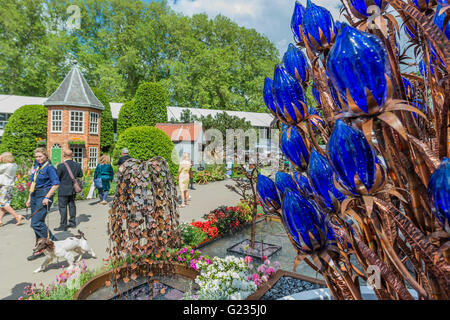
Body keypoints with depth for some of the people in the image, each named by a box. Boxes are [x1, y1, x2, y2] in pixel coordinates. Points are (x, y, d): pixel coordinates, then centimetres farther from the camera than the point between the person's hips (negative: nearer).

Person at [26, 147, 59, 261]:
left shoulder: (49, 168, -8)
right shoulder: (36, 166, 16)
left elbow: (56, 184, -16)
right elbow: (33, 183, 22)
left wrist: (47, 197, -21)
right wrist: (29, 198, 19)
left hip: (44, 196, -8)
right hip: (34, 195, 8)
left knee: (36, 223, -14)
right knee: (38, 223, 10)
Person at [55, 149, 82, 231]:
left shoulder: (61, 166, -19)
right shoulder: (77, 165, -4)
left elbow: (56, 177, -12)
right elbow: (80, 175, 8)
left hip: (63, 190, -5)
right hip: (73, 189, 5)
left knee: (62, 207, 3)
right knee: (72, 205, 16)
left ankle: (63, 225, 8)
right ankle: (72, 222, 25)